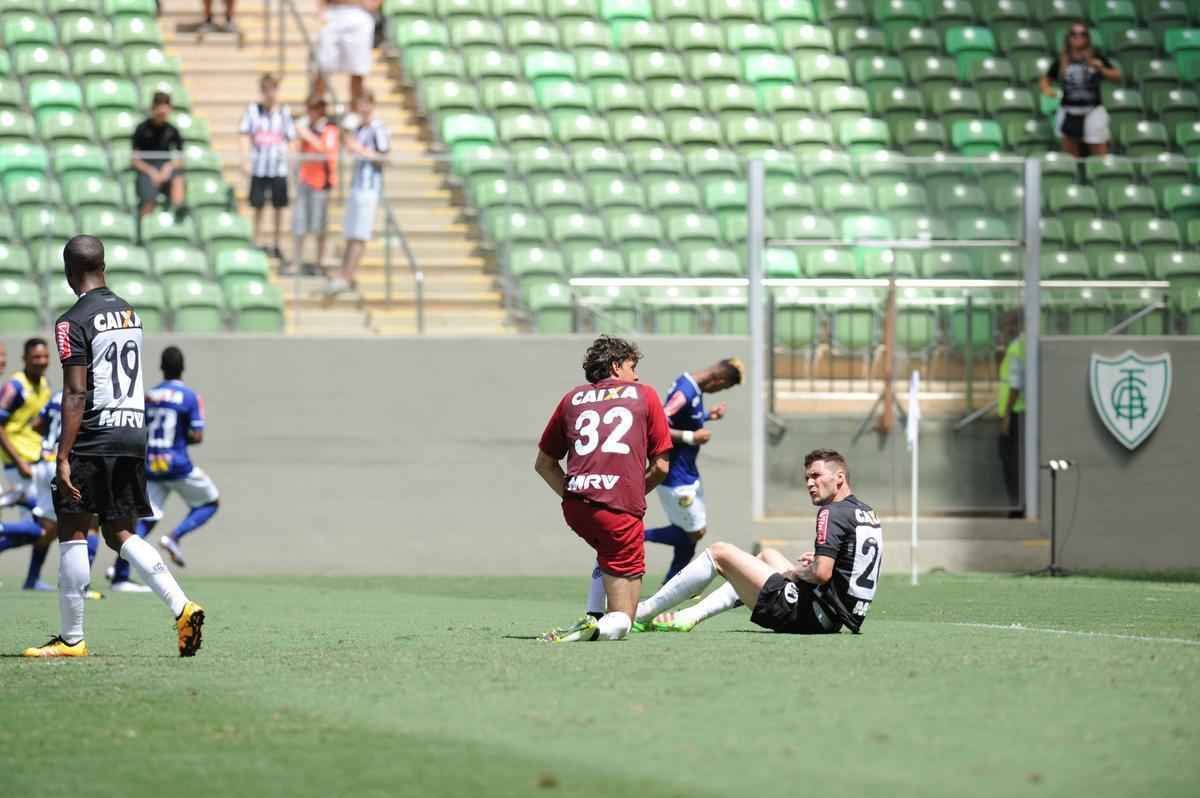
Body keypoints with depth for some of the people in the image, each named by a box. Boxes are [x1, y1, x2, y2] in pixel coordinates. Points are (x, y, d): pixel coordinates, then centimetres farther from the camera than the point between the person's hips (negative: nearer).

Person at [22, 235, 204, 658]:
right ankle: (181, 606, -3)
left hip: (93, 438, -7)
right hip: (134, 433, 7)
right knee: (120, 533, 13)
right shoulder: (130, 313, 13)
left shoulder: (73, 322, -11)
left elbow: (76, 395, -17)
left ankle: (71, 638, 6)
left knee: (72, 533, 2)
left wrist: (63, 457, -17)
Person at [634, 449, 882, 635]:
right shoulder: (868, 513, 13)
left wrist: (797, 572, -5)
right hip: (839, 619, 9)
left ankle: (644, 611, 12)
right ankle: (689, 617, 24)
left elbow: (822, 573, -25)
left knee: (719, 552, 3)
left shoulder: (833, 513, -15)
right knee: (767, 555, 32)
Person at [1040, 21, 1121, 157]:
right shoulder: (1061, 61, 2)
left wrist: (1102, 69, -17)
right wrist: (1047, 90, -10)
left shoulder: (1095, 58, -2)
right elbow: (1046, 80, 12)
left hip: (1092, 113, -2)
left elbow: (1117, 76, 1)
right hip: (1069, 114, 2)